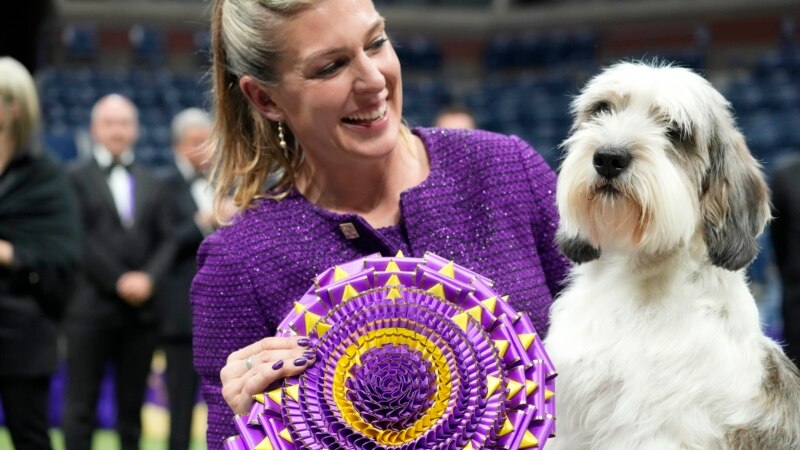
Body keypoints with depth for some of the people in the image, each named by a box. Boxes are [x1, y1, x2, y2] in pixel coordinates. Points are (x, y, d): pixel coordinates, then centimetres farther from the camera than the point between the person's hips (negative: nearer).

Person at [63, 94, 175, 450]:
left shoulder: (151, 183, 16)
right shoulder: (77, 178, 1)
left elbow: (165, 240, 10)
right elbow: (79, 239, -7)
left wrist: (149, 278, -7)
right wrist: (119, 281, -12)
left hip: (141, 309, 4)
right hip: (91, 307, -4)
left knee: (132, 404, 8)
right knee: (81, 404, -2)